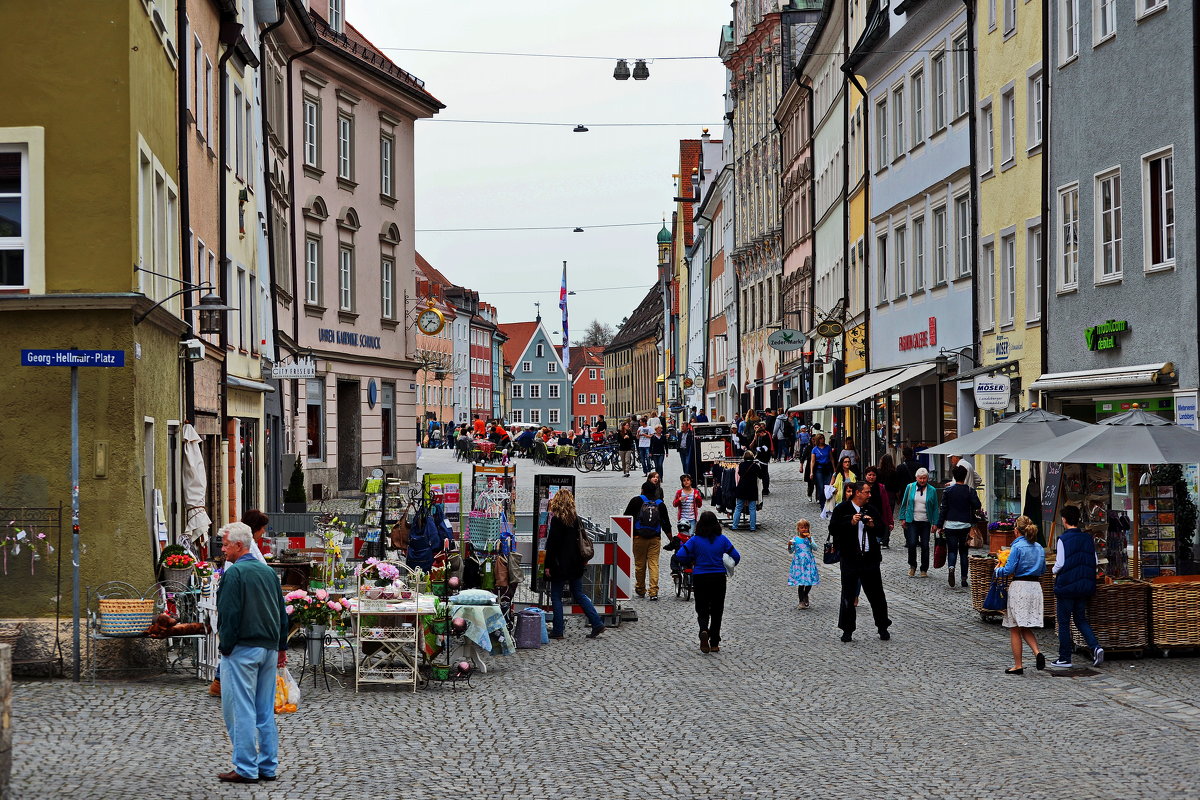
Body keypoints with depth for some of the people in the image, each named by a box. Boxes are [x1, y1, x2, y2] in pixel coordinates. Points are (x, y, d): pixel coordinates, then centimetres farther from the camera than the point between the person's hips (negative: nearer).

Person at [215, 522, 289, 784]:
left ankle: (246, 769, -4)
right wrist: (281, 647, 21)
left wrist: (225, 647, -7)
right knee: (266, 711, 11)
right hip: (269, 649, 8)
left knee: (241, 710, -3)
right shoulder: (268, 571, 12)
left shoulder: (234, 573, -12)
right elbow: (282, 613, 17)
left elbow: (228, 615, -15)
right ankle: (268, 767, 13)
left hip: (242, 650, -8)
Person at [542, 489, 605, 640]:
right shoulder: (576, 518, 6)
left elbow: (552, 544, -16)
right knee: (579, 594, 13)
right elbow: (580, 540, 12)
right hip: (575, 564, 7)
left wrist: (548, 565, -12)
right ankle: (597, 623, 6)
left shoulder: (557, 519, -14)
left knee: (556, 596, 3)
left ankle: (557, 631, 4)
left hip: (560, 564, -7)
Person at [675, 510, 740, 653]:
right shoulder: (722, 539, -3)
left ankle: (704, 630, -23)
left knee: (702, 609, 9)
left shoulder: (695, 540, -7)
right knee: (717, 610, 11)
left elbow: (681, 556, -13)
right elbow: (736, 556, -3)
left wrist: (692, 561, 6)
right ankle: (714, 644, 9)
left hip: (700, 578, -1)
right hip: (719, 578, 1)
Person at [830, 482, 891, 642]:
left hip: (870, 558, 3)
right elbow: (833, 530, -10)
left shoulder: (872, 511, 10)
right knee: (848, 596, 4)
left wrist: (873, 525, -7)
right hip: (850, 559, -3)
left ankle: (883, 628, 17)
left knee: (877, 594, 6)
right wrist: (851, 523, -20)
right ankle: (847, 631, 13)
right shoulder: (842, 509, -2)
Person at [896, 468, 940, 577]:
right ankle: (912, 566, 12)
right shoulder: (910, 487, 3)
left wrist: (935, 523, -1)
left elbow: (936, 508, 5)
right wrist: (902, 518, 5)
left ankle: (924, 570, 13)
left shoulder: (932, 490, 2)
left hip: (925, 522, 0)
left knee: (925, 545, 0)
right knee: (912, 544, -10)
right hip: (912, 521, 0)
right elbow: (904, 503, 10)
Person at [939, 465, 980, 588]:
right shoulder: (970, 491, -3)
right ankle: (964, 580, 10)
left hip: (950, 525, 0)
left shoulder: (948, 490, -2)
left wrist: (941, 525, 6)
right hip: (965, 526, 0)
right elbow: (978, 505, -13)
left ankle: (951, 567, -28)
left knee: (952, 550, 4)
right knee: (963, 551, 10)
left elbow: (943, 509, 0)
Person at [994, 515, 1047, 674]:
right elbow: (1043, 570, 18)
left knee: (1015, 629, 4)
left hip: (1019, 587, -6)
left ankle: (1018, 666, 7)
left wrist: (998, 570, 6)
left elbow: (1009, 570, -14)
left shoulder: (1018, 547, -11)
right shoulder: (1040, 548, 9)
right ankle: (1037, 652, -7)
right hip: (1036, 587, 6)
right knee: (1026, 627, 16)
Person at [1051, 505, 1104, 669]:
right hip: (1085, 585, 6)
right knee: (1081, 619, 17)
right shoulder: (1088, 539, 4)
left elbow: (1060, 564, -15)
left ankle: (1065, 658, 8)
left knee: (1064, 622, 4)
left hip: (1066, 585, -6)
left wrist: (1054, 571, 5)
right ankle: (1095, 647, -3)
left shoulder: (1063, 539, -13)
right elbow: (1095, 561, 7)